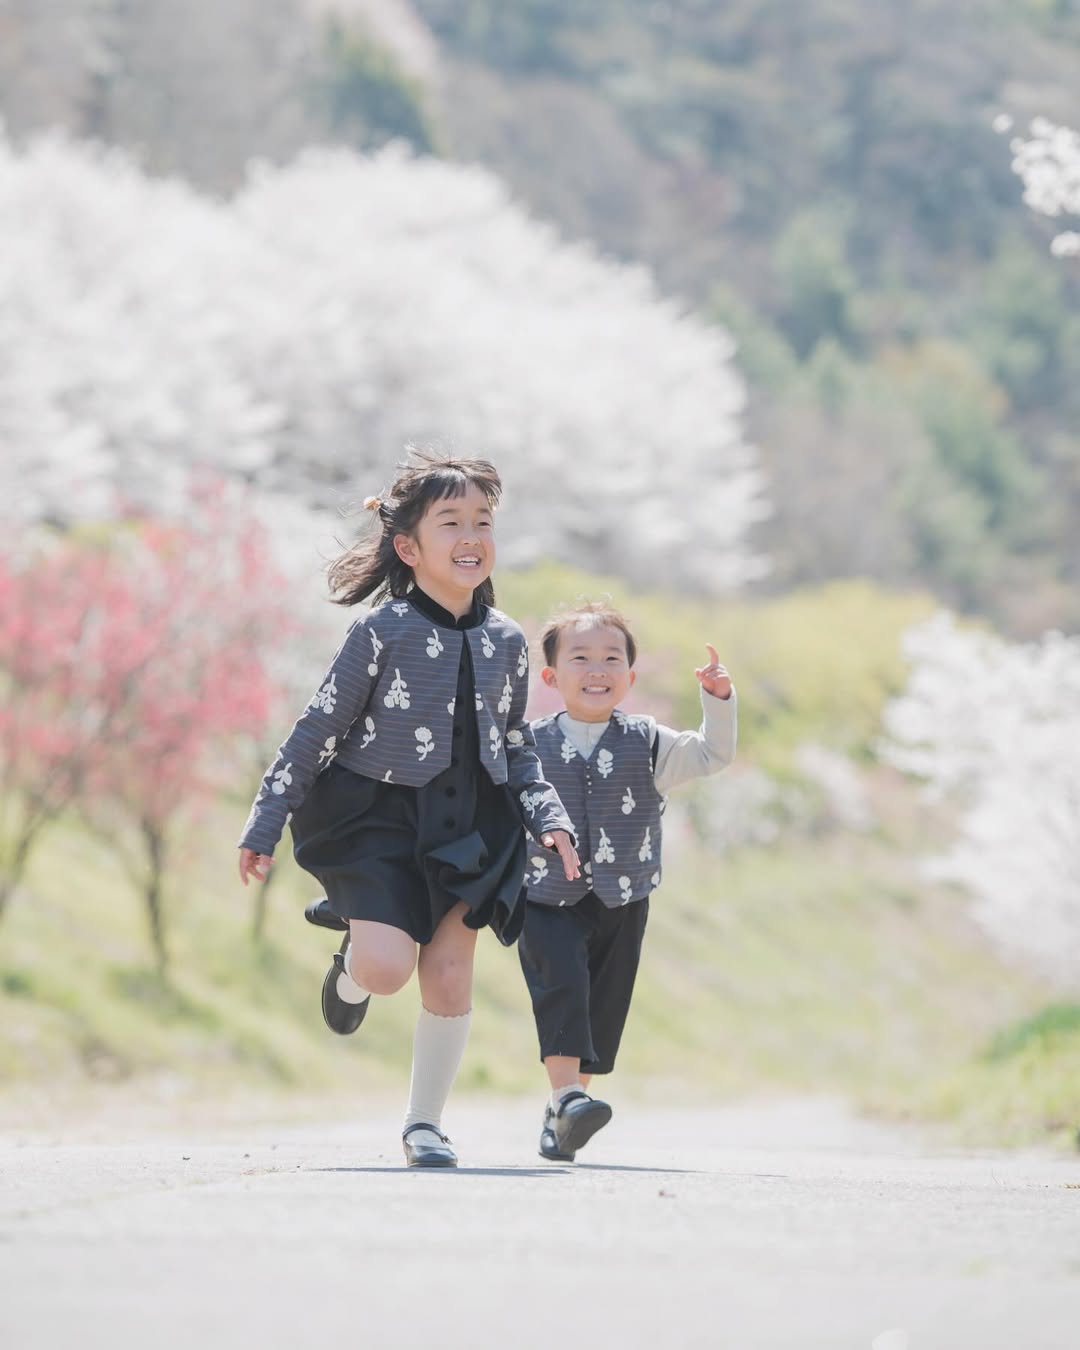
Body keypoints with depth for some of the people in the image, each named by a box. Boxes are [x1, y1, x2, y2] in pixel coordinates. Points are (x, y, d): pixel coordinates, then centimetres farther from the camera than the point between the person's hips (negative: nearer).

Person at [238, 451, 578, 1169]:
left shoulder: (506, 643, 6)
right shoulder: (383, 633, -8)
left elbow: (517, 746, 17)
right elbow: (318, 730, -4)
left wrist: (549, 817, 3)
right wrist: (265, 826, -4)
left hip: (469, 825, 4)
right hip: (378, 816, -4)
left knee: (450, 972, -2)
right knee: (387, 966, -19)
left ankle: (426, 1121, 15)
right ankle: (351, 970, 20)